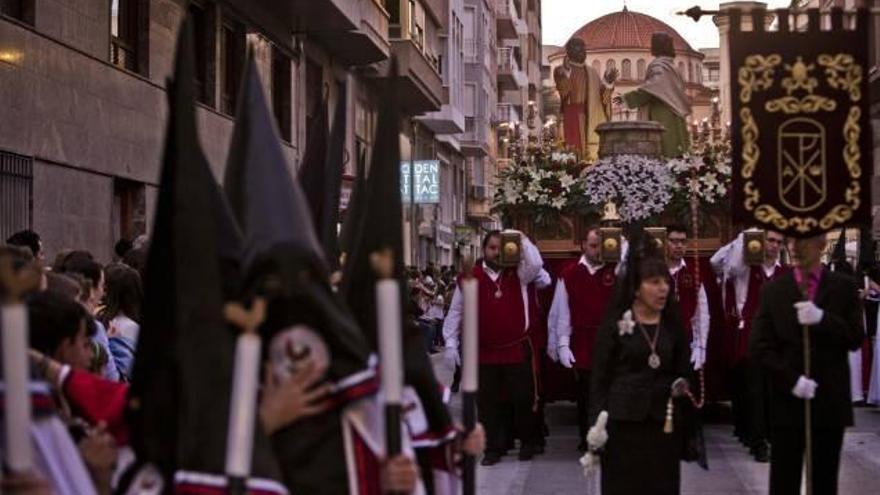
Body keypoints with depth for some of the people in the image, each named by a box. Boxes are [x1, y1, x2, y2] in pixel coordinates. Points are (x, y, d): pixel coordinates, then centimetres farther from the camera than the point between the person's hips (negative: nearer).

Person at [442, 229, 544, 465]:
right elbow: (455, 312, 6)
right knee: (487, 402, 5)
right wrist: (451, 344, 2)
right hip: (483, 352, 0)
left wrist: (523, 241, -13)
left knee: (523, 398, 6)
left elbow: (536, 264, -18)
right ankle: (493, 448, 15)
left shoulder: (518, 273, 3)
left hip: (517, 350, 0)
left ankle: (528, 442, 23)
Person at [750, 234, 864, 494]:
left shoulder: (844, 287, 4)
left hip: (830, 399, 0)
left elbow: (856, 338, -4)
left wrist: (822, 319, -18)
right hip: (788, 399, 0)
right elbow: (759, 346, -1)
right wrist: (791, 379, -12)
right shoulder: (773, 290, 4)